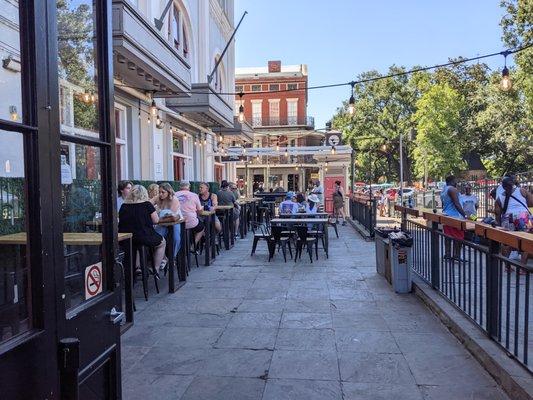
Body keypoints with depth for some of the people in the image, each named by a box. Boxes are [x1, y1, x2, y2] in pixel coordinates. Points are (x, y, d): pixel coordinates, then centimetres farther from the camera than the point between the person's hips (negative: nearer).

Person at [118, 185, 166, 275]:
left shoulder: (124, 206, 4)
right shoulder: (147, 205, -6)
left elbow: (120, 220, 17)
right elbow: (156, 220, -3)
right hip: (144, 236, -5)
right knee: (162, 242, 22)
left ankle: (138, 268, 28)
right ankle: (155, 270, 21)